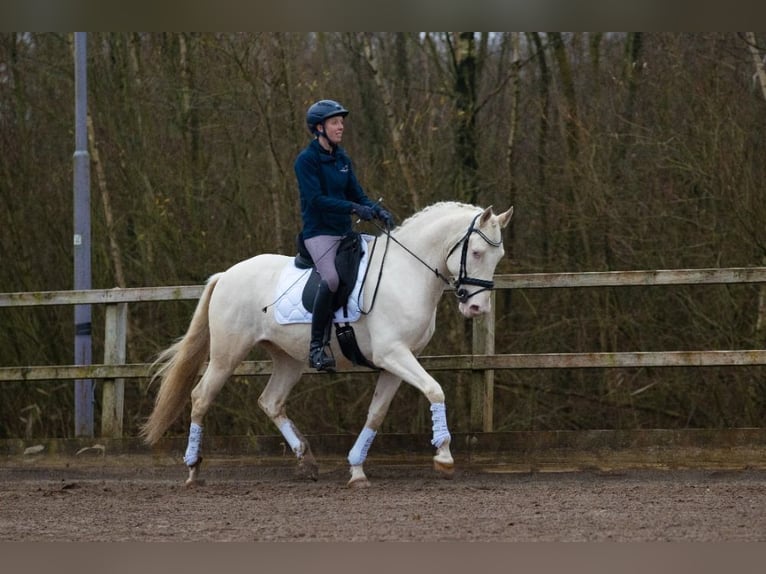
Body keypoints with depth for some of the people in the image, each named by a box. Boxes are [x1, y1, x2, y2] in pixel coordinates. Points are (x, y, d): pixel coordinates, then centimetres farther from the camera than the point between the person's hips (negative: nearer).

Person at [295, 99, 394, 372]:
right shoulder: (307, 160, -8)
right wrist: (354, 208, -26)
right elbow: (315, 199, -18)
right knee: (331, 278, -32)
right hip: (319, 232, -8)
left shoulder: (342, 159, 14)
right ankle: (316, 347, -27)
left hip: (344, 231, 8)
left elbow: (356, 193, 14)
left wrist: (378, 211, -6)